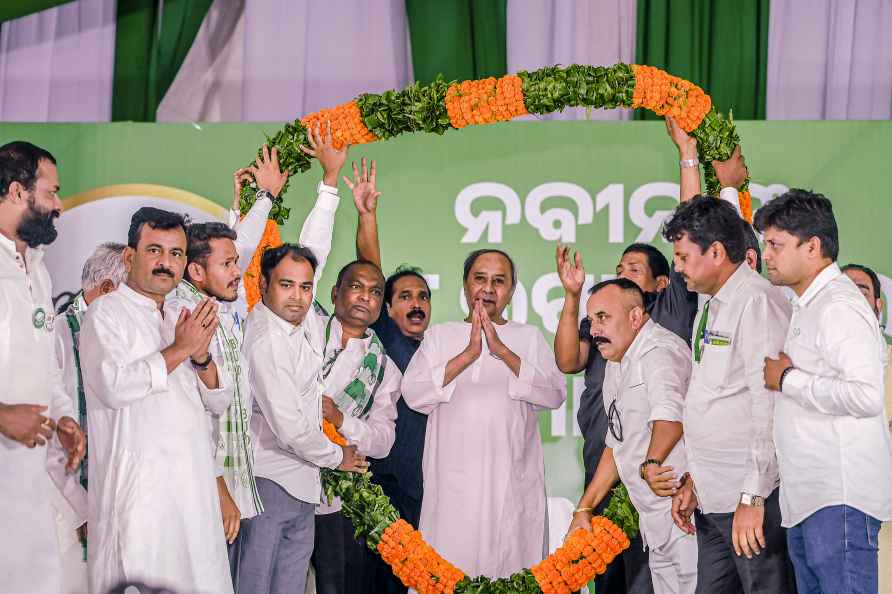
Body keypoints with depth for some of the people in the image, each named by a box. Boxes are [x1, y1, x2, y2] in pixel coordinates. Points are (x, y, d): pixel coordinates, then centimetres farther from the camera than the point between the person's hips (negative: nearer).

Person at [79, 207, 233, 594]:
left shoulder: (180, 320, 20)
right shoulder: (107, 313, -2)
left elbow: (219, 400, 15)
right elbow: (113, 386, -20)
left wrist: (202, 357, -4)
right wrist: (179, 349, -13)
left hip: (193, 485, 7)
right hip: (138, 486, -7)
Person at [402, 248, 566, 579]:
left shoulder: (529, 337, 12)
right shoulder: (439, 335, 11)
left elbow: (555, 395, -4)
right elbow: (413, 394, -3)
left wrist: (502, 350, -11)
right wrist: (467, 354, -11)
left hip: (515, 481, 0)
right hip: (453, 481, 0)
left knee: (512, 571, 0)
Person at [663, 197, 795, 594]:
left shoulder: (757, 301, -12)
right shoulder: (712, 308, 18)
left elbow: (770, 406, -19)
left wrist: (752, 498, -20)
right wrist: (693, 481, 19)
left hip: (751, 500, -9)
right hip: (712, 500, 9)